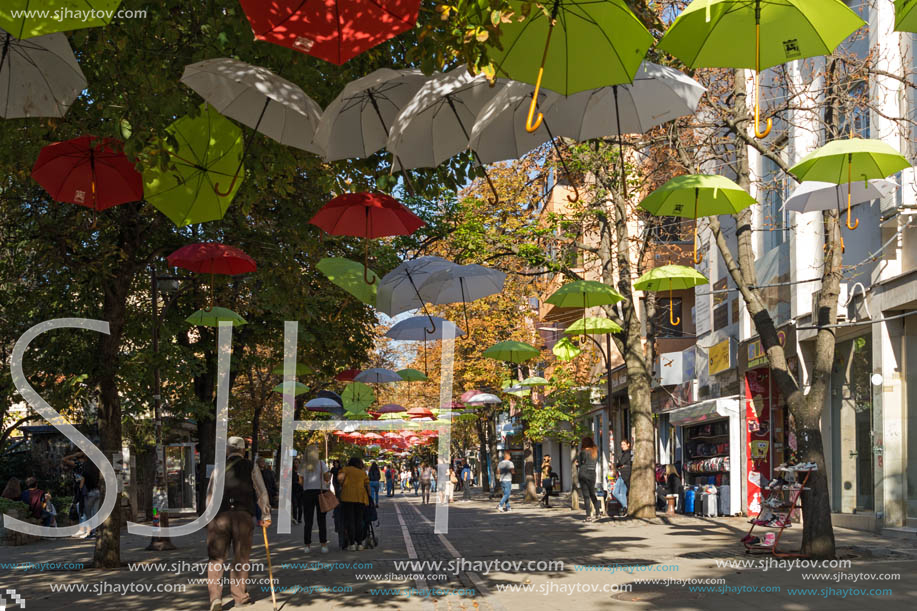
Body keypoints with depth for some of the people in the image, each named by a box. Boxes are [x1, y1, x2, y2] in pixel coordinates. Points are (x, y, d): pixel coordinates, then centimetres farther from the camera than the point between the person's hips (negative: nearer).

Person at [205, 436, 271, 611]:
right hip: (243, 514, 0)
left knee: (216, 557, 4)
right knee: (241, 558, 11)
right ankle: (240, 596, 17)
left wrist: (210, 516, 18)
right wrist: (266, 516, 16)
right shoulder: (251, 467, 9)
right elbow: (261, 492, 8)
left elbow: (209, 495, 9)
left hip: (219, 514, 0)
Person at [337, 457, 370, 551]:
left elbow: (340, 477, -7)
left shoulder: (346, 469, 12)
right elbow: (367, 485, 10)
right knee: (359, 520, 8)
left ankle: (352, 543, -6)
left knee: (349, 520, -1)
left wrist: (342, 485, 9)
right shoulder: (363, 473, 19)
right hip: (361, 497, 2)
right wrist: (368, 497, 19)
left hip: (348, 496, -2)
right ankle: (359, 543, 6)